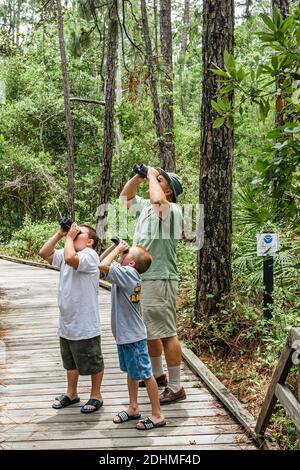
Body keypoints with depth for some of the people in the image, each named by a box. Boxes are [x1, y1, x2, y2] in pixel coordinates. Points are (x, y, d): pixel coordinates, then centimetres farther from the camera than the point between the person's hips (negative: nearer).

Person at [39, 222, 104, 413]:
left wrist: (70, 236, -21)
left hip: (86, 326, -8)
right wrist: (59, 234, -3)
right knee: (70, 362, 23)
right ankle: (71, 393, 39)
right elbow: (44, 253, 2)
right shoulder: (66, 253, 8)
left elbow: (70, 258, -36)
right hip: (66, 323, 8)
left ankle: (96, 396, 25)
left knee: (92, 362, 10)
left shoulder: (90, 255, -17)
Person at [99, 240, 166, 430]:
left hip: (133, 336, -10)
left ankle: (157, 415, 12)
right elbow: (101, 260, 13)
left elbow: (103, 265, -35)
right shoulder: (126, 272, 3)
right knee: (131, 372, 20)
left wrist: (118, 248, -22)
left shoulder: (128, 273, -23)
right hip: (124, 334, 10)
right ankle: (133, 409, 35)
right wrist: (116, 246, 0)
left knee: (145, 374, 1)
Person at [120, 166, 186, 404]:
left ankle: (176, 388, 4)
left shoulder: (172, 210, -13)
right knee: (148, 331, 20)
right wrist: (138, 177, 11)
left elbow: (158, 200, -36)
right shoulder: (146, 206, 14)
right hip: (141, 280, 10)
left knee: (166, 333, -5)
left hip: (159, 281, -10)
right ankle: (157, 375, 38)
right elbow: (125, 196, 29)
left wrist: (152, 175, -17)